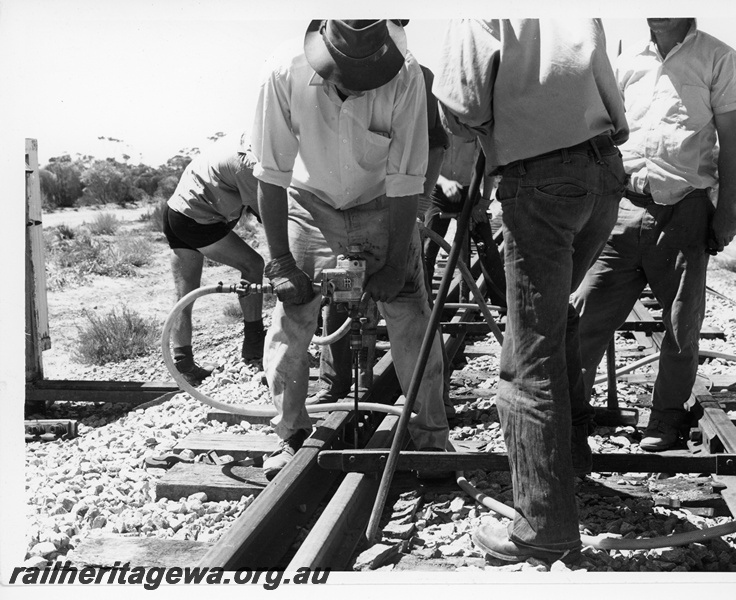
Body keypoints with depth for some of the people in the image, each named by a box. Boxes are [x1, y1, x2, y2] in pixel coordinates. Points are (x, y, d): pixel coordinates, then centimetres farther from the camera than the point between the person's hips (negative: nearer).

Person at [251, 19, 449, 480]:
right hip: (311, 205, 1)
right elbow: (272, 175, -18)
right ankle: (292, 438, 11)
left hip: (382, 206, 0)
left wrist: (395, 263, -19)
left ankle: (431, 438, 8)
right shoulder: (288, 74, -26)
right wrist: (280, 261, -17)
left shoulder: (405, 76, -28)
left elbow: (405, 182, -22)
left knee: (411, 317, -6)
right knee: (289, 320, -5)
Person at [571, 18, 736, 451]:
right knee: (586, 311, -4)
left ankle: (668, 417, 21)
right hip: (624, 206, 3)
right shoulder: (628, 62, 14)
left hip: (684, 211, -2)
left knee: (682, 327, 4)